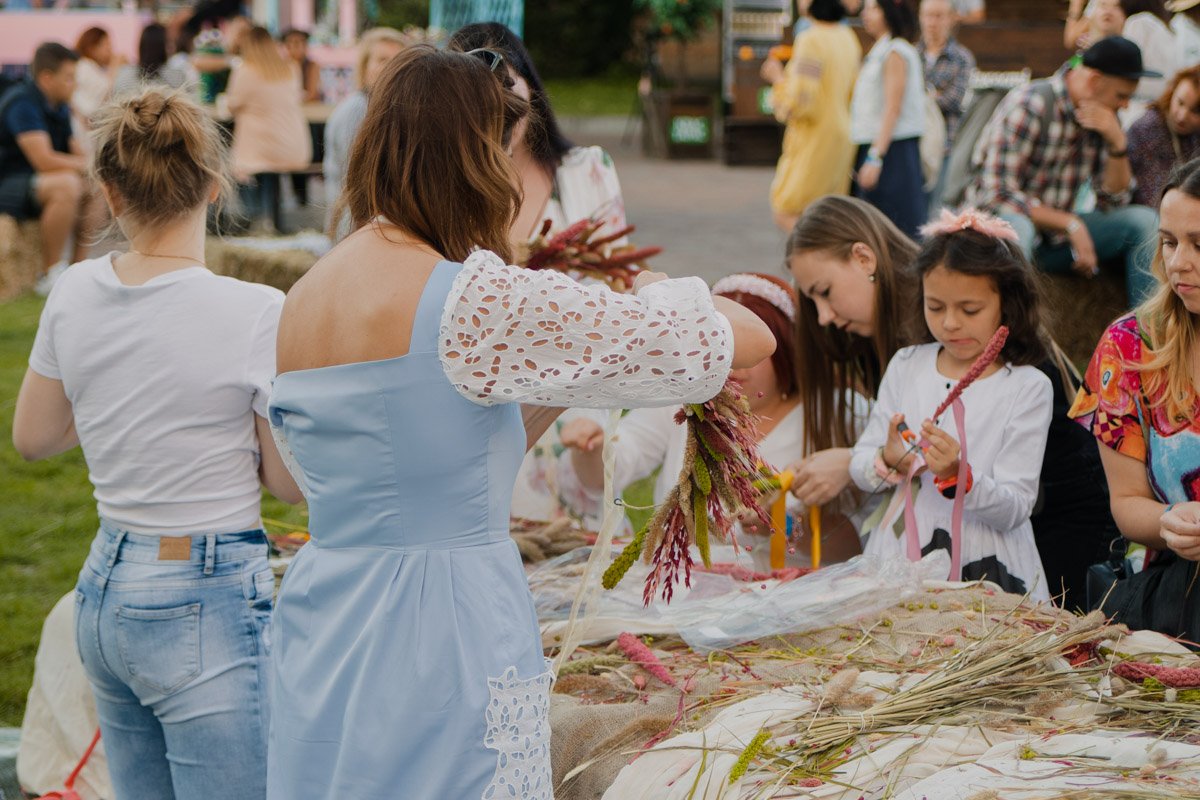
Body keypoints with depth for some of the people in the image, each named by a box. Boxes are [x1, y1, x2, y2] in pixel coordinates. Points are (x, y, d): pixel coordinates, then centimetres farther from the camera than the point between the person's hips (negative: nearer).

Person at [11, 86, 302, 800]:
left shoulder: (76, 292, 0)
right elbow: (290, 483, -8)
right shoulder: (257, 313, -17)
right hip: (209, 606, -7)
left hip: (105, 592, 7)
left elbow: (32, 437, 13)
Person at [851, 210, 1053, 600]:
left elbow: (1015, 509, -5)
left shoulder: (1027, 388, -1)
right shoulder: (906, 367, 12)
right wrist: (888, 462, -11)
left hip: (988, 570, -2)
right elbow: (859, 467, 12)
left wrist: (958, 478, -22)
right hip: (899, 560, 2)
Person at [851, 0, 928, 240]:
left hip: (892, 150, -10)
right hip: (875, 147, 10)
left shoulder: (896, 53, -11)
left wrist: (875, 157, -23)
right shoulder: (878, 51, 18)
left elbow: (893, 108, -18)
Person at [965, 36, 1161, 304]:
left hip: (1056, 236, 7)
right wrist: (1071, 224, -24)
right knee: (1014, 228, -41)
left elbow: (1115, 201, 3)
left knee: (1144, 220, -9)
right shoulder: (1029, 107, -18)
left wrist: (1117, 142, -13)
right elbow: (998, 195, -23)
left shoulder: (1103, 118, 4)